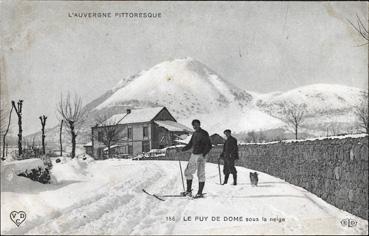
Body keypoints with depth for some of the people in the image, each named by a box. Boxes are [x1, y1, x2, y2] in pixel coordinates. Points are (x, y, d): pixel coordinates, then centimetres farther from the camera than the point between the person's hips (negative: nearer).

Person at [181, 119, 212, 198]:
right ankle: (189, 191, 16)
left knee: (200, 174, -5)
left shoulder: (204, 134, -9)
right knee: (188, 172, 8)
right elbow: (190, 144, 21)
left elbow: (209, 145, -14)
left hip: (201, 156, -8)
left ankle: (200, 193, 1)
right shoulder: (195, 134, 15)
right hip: (193, 155, 8)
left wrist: (204, 153, -27)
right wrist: (183, 149, 7)